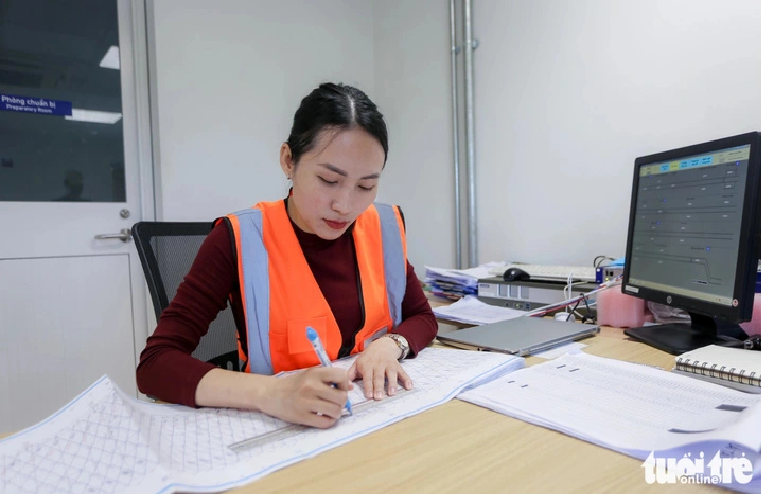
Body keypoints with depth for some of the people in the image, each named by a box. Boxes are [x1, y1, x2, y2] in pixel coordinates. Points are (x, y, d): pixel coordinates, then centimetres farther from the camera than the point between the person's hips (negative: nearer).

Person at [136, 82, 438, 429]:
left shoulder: (384, 228, -4)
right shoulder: (239, 240, -15)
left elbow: (422, 316, 8)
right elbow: (156, 364, -18)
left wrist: (389, 345, -13)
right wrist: (271, 394, -33)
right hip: (278, 432, -2)